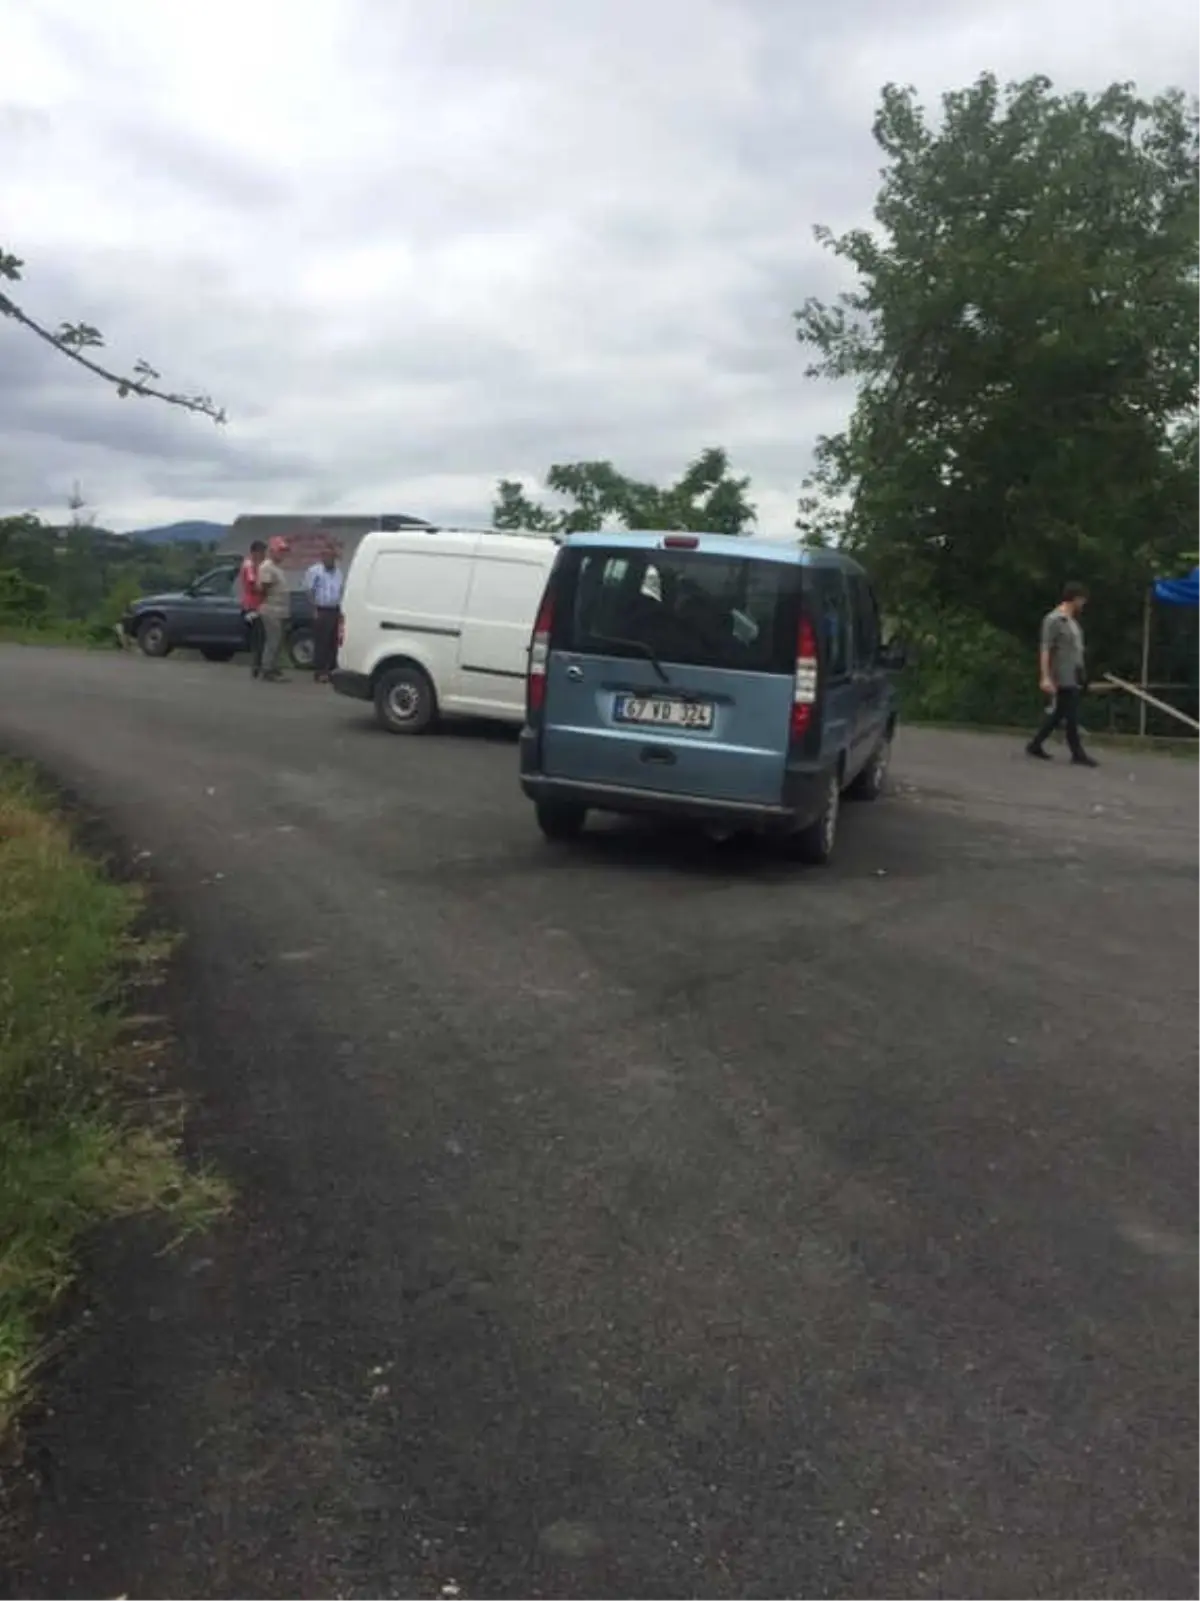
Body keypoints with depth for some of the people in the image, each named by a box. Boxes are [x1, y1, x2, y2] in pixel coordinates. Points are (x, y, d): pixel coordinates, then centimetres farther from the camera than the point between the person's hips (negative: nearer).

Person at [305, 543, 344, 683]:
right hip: (322, 612, -6)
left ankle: (330, 670, 14)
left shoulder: (338, 571, 15)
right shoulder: (315, 570, -5)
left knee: (333, 643, 7)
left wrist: (340, 609, 13)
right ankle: (319, 672, -6)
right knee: (321, 643, -8)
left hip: (335, 611, 6)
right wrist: (315, 608, -8)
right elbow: (309, 590, -6)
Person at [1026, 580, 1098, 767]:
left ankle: (1035, 745, 22)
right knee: (1070, 717, -5)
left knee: (1058, 714, 13)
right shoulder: (1053, 620, -12)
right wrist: (1045, 677, -23)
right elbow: (1045, 650, -17)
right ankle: (1078, 754, 1)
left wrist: (1081, 674, 19)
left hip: (1074, 677, 9)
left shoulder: (1073, 621, 15)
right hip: (1062, 679, -9)